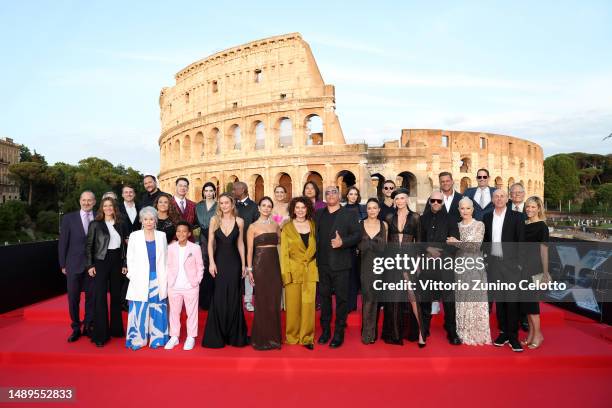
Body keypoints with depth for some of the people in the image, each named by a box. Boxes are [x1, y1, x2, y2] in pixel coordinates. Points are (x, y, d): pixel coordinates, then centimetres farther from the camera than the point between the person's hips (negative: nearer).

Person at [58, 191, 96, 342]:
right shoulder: (69, 218, 1)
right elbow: (62, 243, 2)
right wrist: (63, 265, -1)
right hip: (74, 265, 0)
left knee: (91, 297, 8)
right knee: (73, 298, 7)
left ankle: (88, 327, 22)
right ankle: (76, 328, 22)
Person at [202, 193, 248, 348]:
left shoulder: (239, 221, 2)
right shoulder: (214, 220, 0)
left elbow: (240, 243, 7)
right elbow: (210, 243, -1)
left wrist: (243, 264, 5)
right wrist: (211, 262, -9)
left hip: (234, 261, 1)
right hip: (219, 261, -1)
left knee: (233, 297, 6)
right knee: (219, 297, 3)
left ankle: (234, 334, 20)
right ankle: (217, 335, 16)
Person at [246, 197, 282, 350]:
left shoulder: (275, 225, 12)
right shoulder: (253, 226, 0)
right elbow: (249, 250, -2)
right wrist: (249, 269, -7)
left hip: (275, 264, 4)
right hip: (260, 264, -4)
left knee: (274, 301, 6)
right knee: (262, 301, 2)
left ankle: (273, 336, 18)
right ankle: (261, 338, 14)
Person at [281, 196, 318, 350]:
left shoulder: (313, 226, 9)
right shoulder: (287, 228, 3)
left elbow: (316, 247, 13)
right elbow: (284, 253, 1)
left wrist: (310, 258, -1)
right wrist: (285, 273, -6)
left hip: (310, 271, 1)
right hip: (293, 271, -1)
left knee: (308, 305, 0)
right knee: (293, 305, 3)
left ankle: (307, 337, 11)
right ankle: (292, 336, 17)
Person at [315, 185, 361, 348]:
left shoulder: (349, 214, 2)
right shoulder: (317, 214, 13)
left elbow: (357, 235, -4)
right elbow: (314, 235, 13)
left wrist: (343, 242, -19)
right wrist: (314, 256, 2)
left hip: (340, 264, -3)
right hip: (322, 263, 4)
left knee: (341, 298, 2)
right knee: (324, 297, 12)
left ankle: (339, 332, 13)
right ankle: (325, 330, 24)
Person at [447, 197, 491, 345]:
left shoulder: (479, 225, 1)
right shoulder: (456, 226, 11)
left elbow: (476, 245, -11)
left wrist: (458, 242, -15)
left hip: (475, 265, -3)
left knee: (477, 300, -1)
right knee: (461, 300, 4)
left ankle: (479, 334, 10)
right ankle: (464, 334, 13)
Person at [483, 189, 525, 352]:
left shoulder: (516, 217, -1)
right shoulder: (487, 217, 9)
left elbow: (521, 240, -2)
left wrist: (521, 262, -7)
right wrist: (485, 259, 8)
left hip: (511, 262, -3)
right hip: (493, 262, 3)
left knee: (512, 300, -2)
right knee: (498, 299, 8)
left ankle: (513, 336, 6)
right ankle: (503, 332, 18)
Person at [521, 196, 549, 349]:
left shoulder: (541, 226, -6)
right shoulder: (523, 224, 10)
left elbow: (544, 249, -7)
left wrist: (545, 272, -9)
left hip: (534, 265, -6)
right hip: (522, 264, 6)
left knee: (530, 299, -3)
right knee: (526, 299, 10)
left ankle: (537, 334, 11)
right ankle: (531, 332, 21)